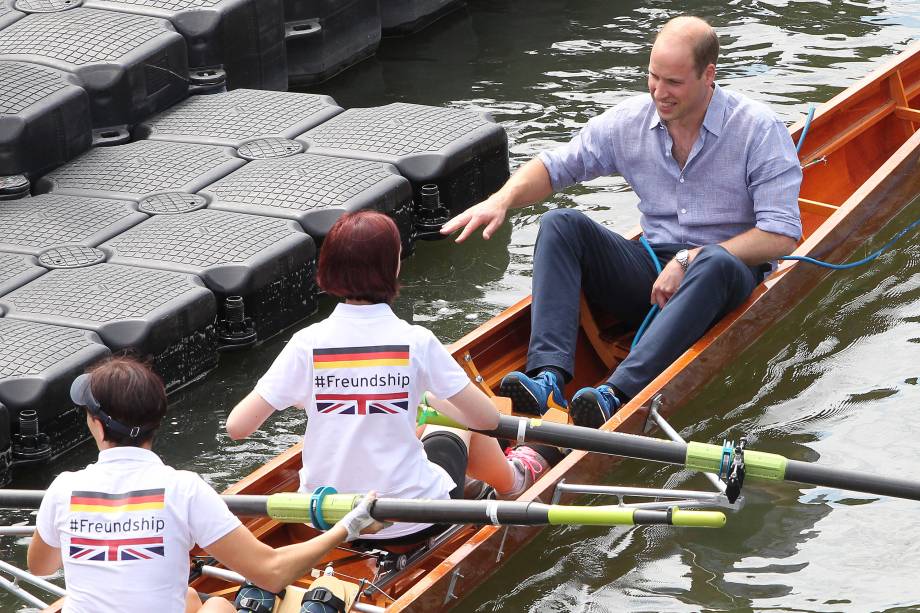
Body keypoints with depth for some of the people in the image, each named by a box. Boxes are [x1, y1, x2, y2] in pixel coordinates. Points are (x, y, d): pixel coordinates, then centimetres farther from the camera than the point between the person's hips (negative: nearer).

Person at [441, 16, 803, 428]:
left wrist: (691, 260, -21)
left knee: (716, 263, -40)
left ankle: (617, 395, -52)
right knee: (561, 225, -16)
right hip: (652, 271, 5)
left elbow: (782, 236, -15)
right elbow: (555, 166, 10)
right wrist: (503, 200, -12)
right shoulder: (631, 121, 3)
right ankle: (549, 377, -35)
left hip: (724, 283, -5)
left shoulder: (759, 131, -10)